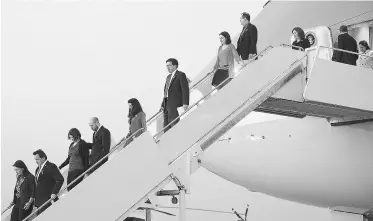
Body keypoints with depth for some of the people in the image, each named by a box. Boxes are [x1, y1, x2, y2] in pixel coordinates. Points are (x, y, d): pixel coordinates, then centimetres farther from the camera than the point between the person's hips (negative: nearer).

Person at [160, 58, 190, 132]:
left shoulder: (181, 75, -1)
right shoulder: (168, 77, 23)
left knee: (174, 123, -14)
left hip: (174, 104, -8)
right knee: (166, 127, 3)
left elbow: (185, 89, -9)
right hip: (167, 104, 8)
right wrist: (162, 104, 12)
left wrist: (185, 103, -19)